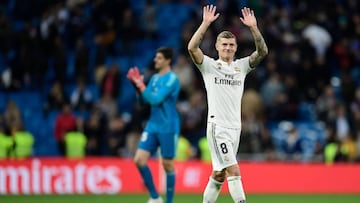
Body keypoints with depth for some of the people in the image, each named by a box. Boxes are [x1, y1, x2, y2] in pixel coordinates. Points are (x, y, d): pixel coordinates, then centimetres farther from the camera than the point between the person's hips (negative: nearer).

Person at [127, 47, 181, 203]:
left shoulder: (172, 79, -12)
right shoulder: (155, 78, 12)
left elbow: (156, 99, -20)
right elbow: (145, 99, 10)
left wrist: (140, 84, -18)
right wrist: (137, 84, -4)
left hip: (168, 128, -7)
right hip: (152, 126, 7)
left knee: (167, 165, 1)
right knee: (139, 160, -4)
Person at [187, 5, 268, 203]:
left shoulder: (241, 66, 12)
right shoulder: (209, 66, 1)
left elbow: (262, 51, 0)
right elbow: (192, 47, -15)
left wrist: (253, 27, -11)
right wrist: (206, 23, -19)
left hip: (235, 126, 5)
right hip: (217, 126, -5)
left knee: (219, 174, 10)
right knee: (234, 171, -14)